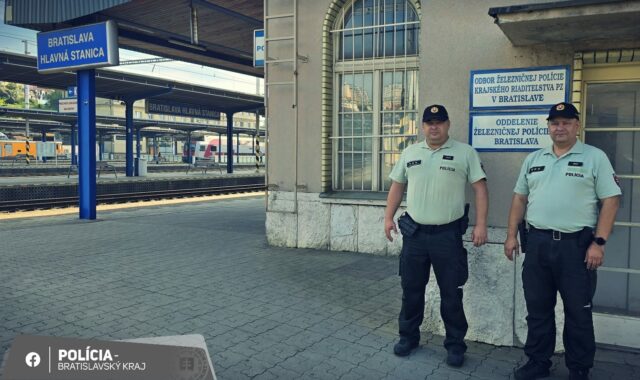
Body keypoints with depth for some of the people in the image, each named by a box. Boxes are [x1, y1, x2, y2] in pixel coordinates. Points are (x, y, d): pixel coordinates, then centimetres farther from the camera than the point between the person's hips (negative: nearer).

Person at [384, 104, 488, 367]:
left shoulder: (465, 153, -2)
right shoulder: (410, 153, 9)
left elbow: (480, 188, -4)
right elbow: (397, 186, 14)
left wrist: (480, 224, -11)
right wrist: (388, 217, 8)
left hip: (448, 234, -3)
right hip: (414, 233, 3)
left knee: (451, 293, 5)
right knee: (411, 289, 13)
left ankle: (455, 345, 20)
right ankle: (408, 336, 29)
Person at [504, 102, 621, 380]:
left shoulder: (595, 157, -1)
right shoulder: (533, 159, 11)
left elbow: (610, 201, -5)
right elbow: (519, 198, 14)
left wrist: (599, 242, -12)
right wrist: (511, 235, 7)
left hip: (576, 245, -4)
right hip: (537, 243, 4)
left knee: (578, 313, 7)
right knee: (537, 309, 12)